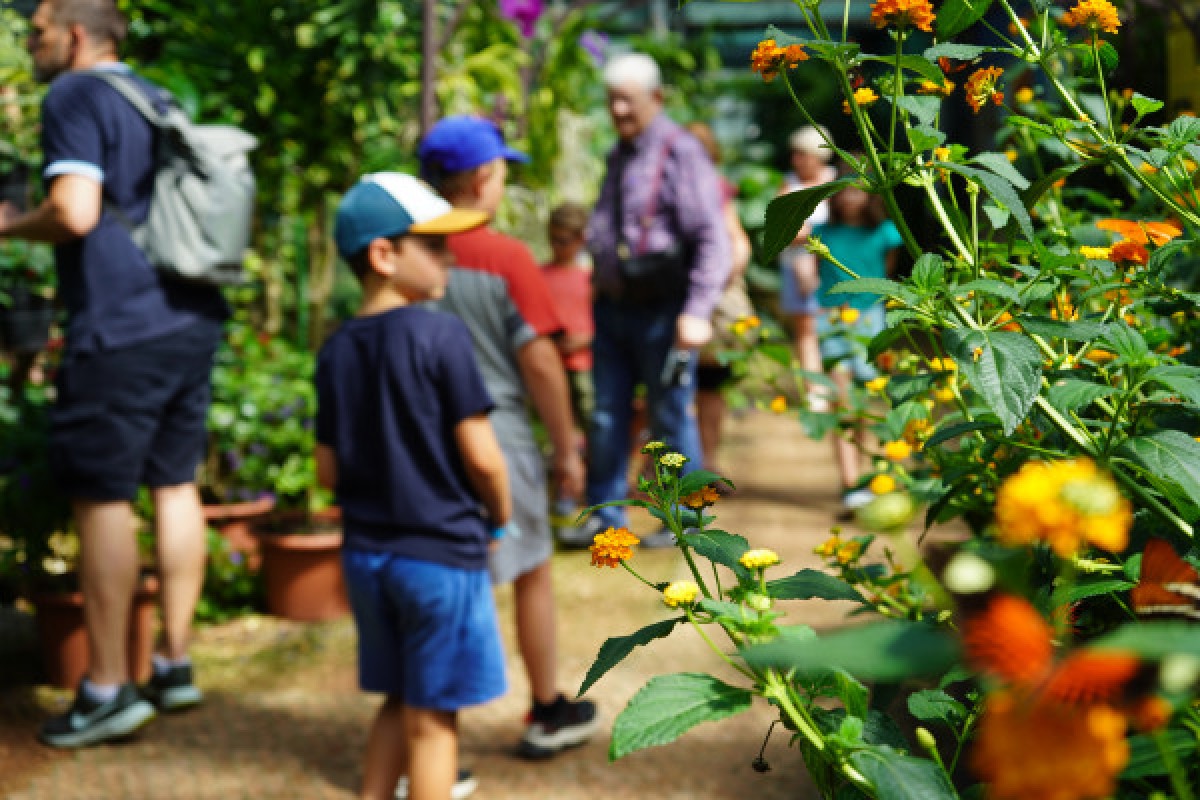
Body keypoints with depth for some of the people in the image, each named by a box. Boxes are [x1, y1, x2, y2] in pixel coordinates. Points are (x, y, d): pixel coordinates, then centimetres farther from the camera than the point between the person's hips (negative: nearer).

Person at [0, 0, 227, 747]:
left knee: (102, 497, -2)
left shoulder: (76, 96, -7)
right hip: (191, 319, 8)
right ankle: (176, 662, 19)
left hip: (120, 328, -8)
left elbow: (74, 211, -19)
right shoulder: (161, 102, 18)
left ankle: (108, 687, 4)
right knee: (176, 482, 12)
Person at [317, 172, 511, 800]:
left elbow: (328, 472, 6)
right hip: (441, 552, -6)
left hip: (365, 553, 6)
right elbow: (480, 455, -15)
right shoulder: (440, 336, -16)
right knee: (432, 718, 6)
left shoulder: (336, 350, 2)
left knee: (399, 703, 21)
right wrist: (500, 515, 3)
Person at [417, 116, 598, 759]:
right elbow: (540, 364, -12)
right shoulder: (507, 258, -13)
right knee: (532, 575, 15)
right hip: (497, 437, -3)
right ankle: (548, 714, 29)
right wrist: (566, 448, -2)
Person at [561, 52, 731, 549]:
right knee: (606, 416, 9)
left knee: (671, 419, 3)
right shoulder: (618, 157, 14)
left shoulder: (680, 152, -11)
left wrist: (697, 313, -23)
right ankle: (605, 514, 20)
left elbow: (713, 239, -17)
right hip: (613, 307, 7)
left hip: (661, 310, -7)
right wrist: (600, 293, 16)